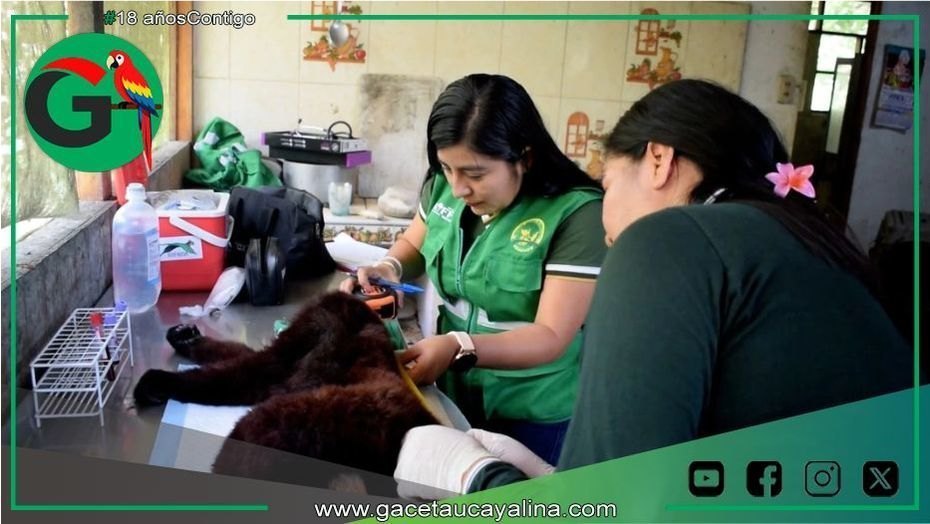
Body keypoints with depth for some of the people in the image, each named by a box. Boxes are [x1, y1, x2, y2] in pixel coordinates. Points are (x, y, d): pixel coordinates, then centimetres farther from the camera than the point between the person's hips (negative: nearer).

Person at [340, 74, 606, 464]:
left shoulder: (577, 214, -23)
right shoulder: (443, 185, -6)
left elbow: (552, 337, -25)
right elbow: (414, 244, 14)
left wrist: (459, 347, -39)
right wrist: (390, 267, -9)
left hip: (534, 415, -5)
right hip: (451, 395, 5)